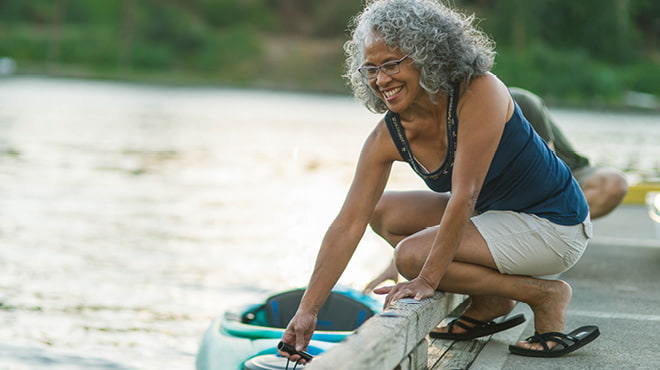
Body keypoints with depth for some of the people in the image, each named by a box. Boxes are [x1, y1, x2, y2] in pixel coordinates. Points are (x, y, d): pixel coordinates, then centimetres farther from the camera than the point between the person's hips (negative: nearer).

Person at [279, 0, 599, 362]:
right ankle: (490, 302, 7)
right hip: (495, 214, 8)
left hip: (555, 225, -8)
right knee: (384, 213, 4)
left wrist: (428, 279, -25)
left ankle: (546, 296, -6)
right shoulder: (386, 138, -7)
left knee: (413, 255, -20)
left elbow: (464, 197, -28)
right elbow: (348, 225, -8)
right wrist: (307, 310, -13)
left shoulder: (481, 93, -26)